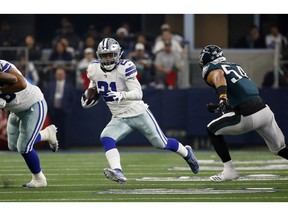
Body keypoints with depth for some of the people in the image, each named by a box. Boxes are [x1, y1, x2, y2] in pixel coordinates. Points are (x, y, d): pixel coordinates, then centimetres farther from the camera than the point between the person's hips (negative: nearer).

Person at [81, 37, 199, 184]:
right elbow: (93, 85, 18)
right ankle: (118, 173, -36)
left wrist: (122, 95, -48)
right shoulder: (94, 69, -6)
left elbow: (138, 94, -29)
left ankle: (187, 153, 38)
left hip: (138, 113, -4)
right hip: (119, 119, 4)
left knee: (161, 144, 8)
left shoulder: (124, 68, -23)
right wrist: (88, 97, -2)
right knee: (106, 139, -25)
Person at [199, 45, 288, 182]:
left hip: (247, 117, -7)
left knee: (212, 130, 14)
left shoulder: (211, 70, 3)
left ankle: (229, 170, 11)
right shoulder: (235, 66, 26)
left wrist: (222, 97, -38)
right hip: (264, 108, 7)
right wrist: (220, 107, 37)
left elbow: (219, 77, -22)